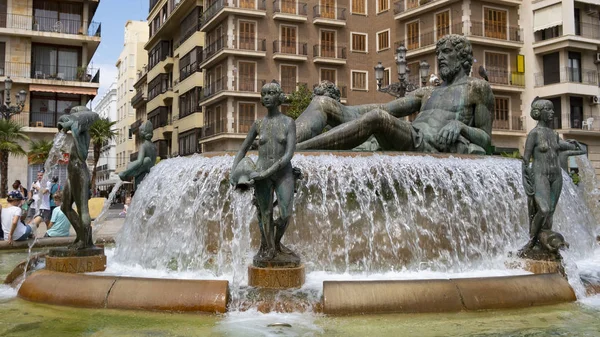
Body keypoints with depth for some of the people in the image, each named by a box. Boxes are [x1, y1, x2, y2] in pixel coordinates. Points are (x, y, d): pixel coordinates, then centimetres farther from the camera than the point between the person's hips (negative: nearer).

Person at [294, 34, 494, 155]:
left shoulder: (478, 87, 17)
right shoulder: (429, 93, 34)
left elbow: (486, 141, 11)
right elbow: (386, 108, 23)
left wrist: (459, 126, -11)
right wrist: (341, 112, 9)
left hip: (430, 148, -7)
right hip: (400, 147, 7)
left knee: (378, 118, -40)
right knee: (322, 103, -6)